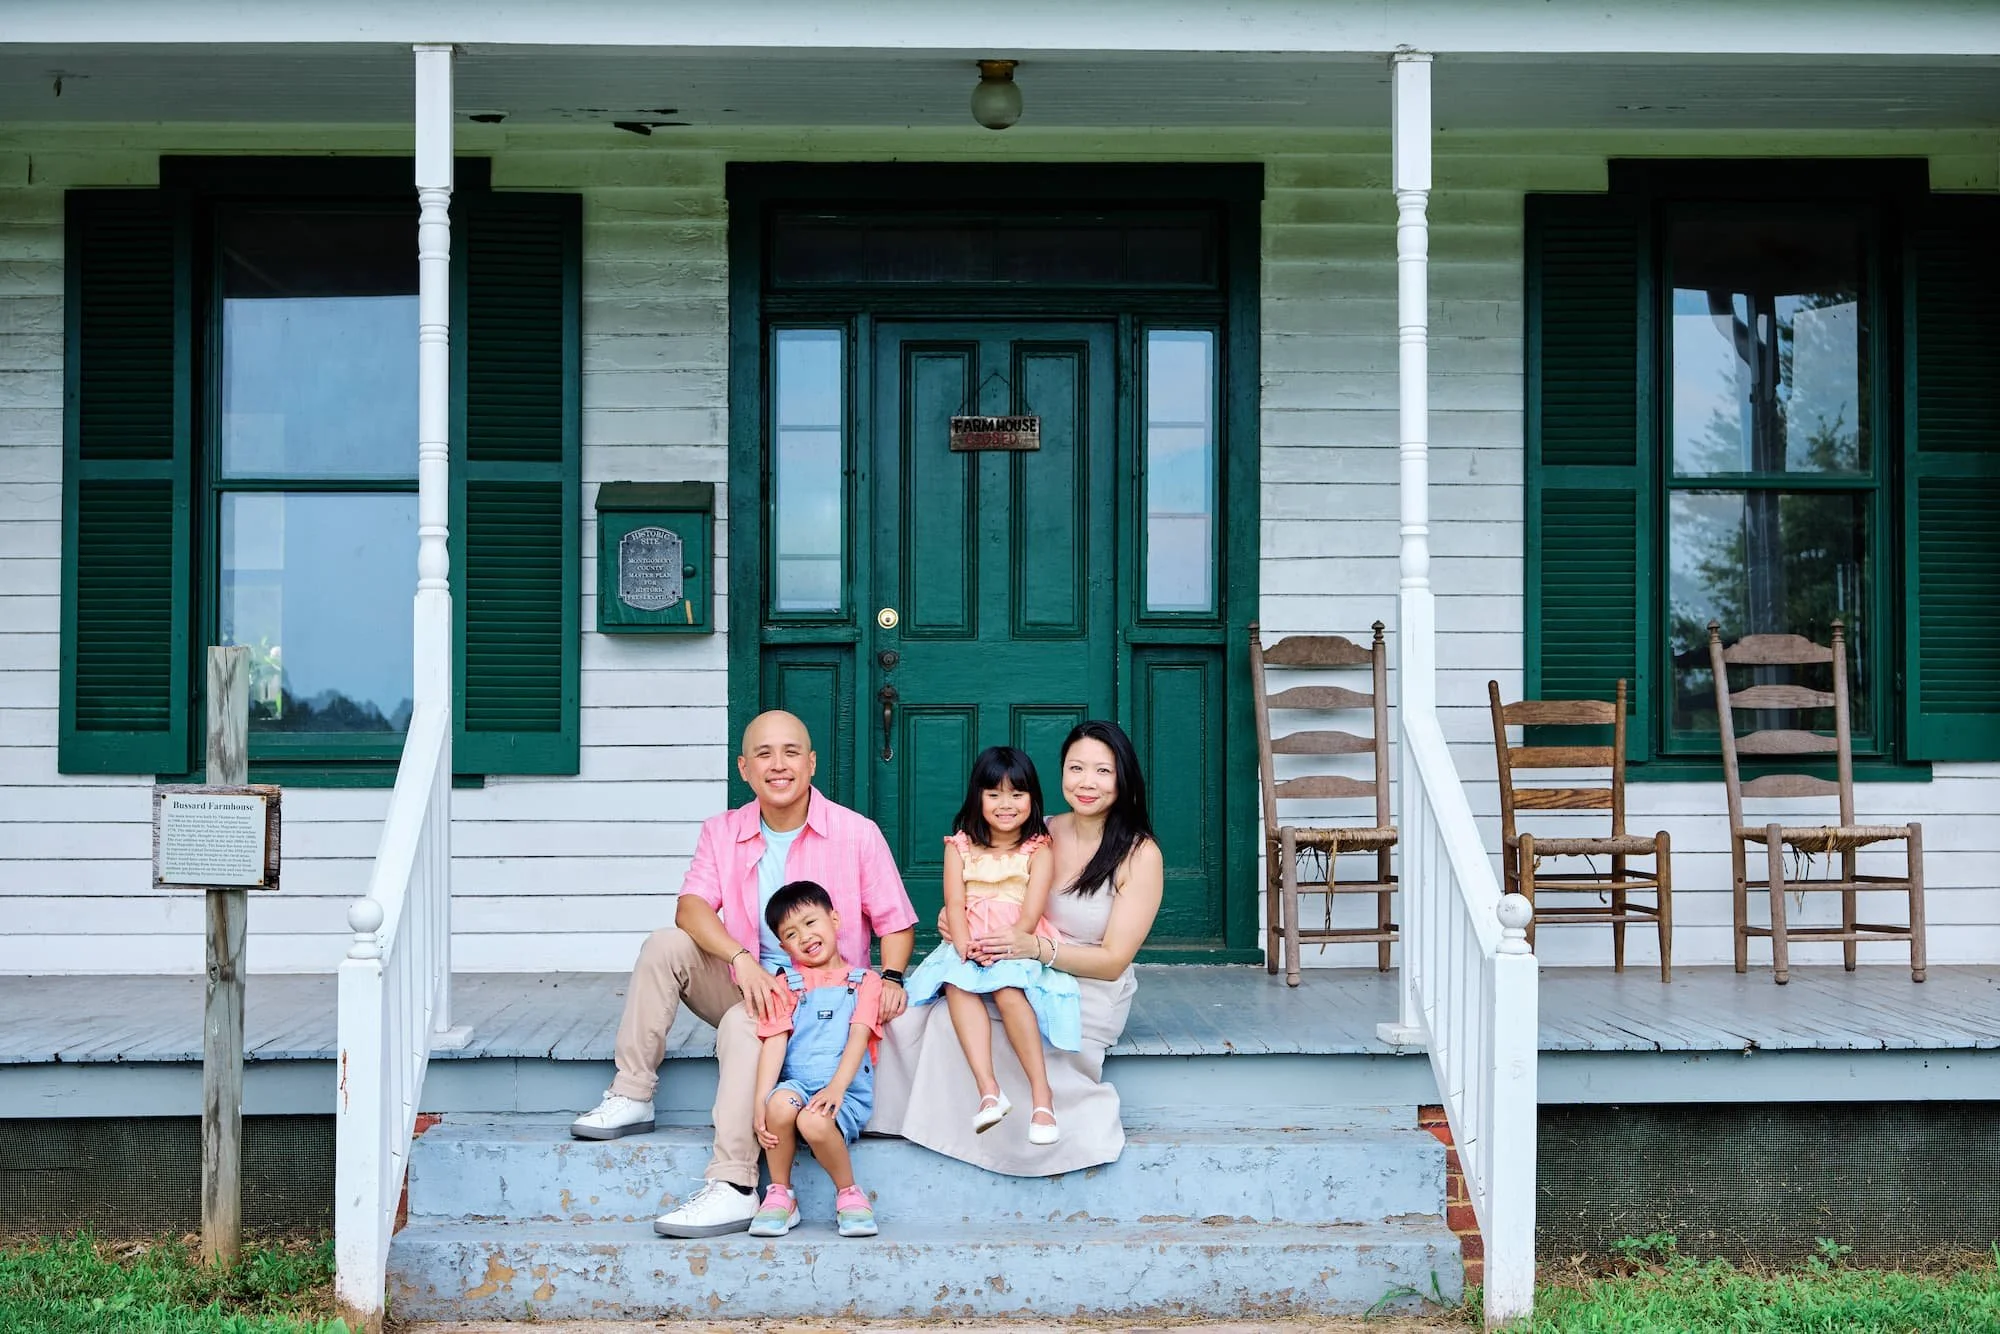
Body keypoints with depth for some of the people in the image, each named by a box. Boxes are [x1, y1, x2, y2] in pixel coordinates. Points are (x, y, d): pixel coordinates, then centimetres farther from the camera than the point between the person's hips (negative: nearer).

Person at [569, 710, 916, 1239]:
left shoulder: (857, 833, -3)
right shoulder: (723, 832, 5)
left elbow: (896, 922, 0)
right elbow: (691, 908, -12)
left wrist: (890, 978, -21)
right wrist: (742, 960, -29)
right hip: (741, 984, 5)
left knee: (743, 1022, -35)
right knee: (666, 944, -18)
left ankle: (733, 1188, -41)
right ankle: (631, 1096, -15)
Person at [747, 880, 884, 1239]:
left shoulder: (864, 981, 12)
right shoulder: (786, 985, 16)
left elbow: (859, 1037, -3)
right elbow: (774, 1043, 2)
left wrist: (835, 1088, -21)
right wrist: (761, 1101, -14)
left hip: (846, 1089, -2)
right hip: (796, 1082, 2)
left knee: (814, 1122, -34)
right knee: (781, 1105, -33)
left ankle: (849, 1194, -8)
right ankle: (780, 1196, -13)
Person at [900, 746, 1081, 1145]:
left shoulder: (1038, 850, 4)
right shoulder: (960, 846, 12)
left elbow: (1031, 913, -7)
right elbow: (955, 903, -1)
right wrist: (963, 943, -21)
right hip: (970, 945, 2)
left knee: (1007, 989, -35)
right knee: (956, 982, -31)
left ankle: (1042, 1093, -34)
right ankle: (988, 1090, -43)